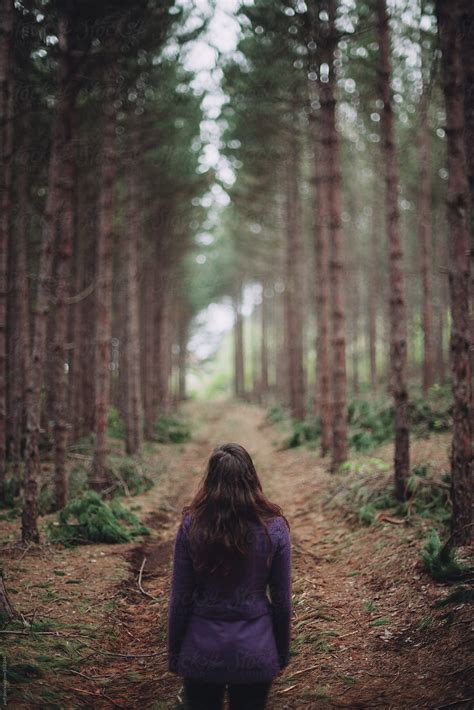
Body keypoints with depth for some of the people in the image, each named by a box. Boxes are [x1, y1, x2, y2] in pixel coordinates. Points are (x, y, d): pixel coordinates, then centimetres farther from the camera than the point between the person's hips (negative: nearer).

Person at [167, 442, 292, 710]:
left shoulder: (191, 526, -10)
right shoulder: (274, 528, -10)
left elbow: (180, 599, -6)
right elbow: (282, 599, -3)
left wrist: (174, 654, 7)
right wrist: (282, 655, 10)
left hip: (202, 650, 0)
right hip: (256, 652, 0)